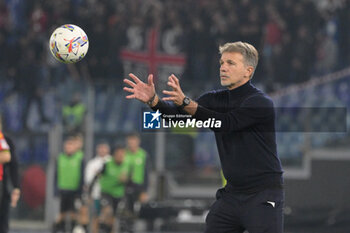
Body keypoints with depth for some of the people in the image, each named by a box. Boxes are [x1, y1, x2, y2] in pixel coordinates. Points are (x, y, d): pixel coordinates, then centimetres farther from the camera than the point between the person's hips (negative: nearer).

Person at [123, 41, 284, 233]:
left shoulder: (261, 103, -12)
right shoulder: (217, 99, 11)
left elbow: (225, 123, -25)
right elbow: (178, 114, -2)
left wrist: (185, 102, -36)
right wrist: (153, 100, -23)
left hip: (263, 195, -7)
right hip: (232, 193, 7)